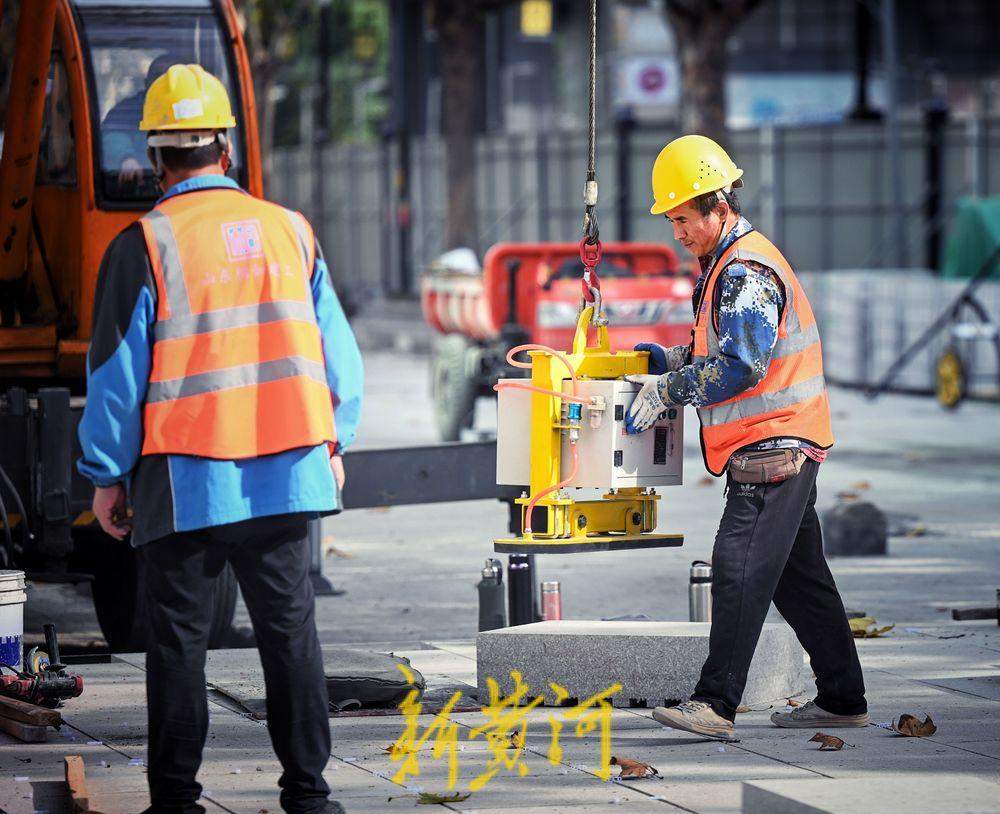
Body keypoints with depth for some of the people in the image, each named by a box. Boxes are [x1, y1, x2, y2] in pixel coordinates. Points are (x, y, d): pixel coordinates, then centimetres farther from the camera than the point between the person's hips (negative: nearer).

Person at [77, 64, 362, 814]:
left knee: (180, 638, 3)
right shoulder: (291, 232, 5)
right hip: (284, 471, 3)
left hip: (183, 480, -3)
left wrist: (107, 476, 4)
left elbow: (117, 372, -5)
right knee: (290, 627, 9)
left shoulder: (144, 246, -8)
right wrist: (333, 445, 23)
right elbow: (337, 353, 10)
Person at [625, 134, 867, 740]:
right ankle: (843, 701, 18)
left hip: (773, 448, -11)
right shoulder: (727, 264, 18)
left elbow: (742, 365, -23)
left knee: (739, 569, -15)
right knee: (800, 577, 13)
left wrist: (668, 391, -17)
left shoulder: (748, 270, -15)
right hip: (782, 448, 11)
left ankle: (716, 705, -19)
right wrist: (674, 359, 12)